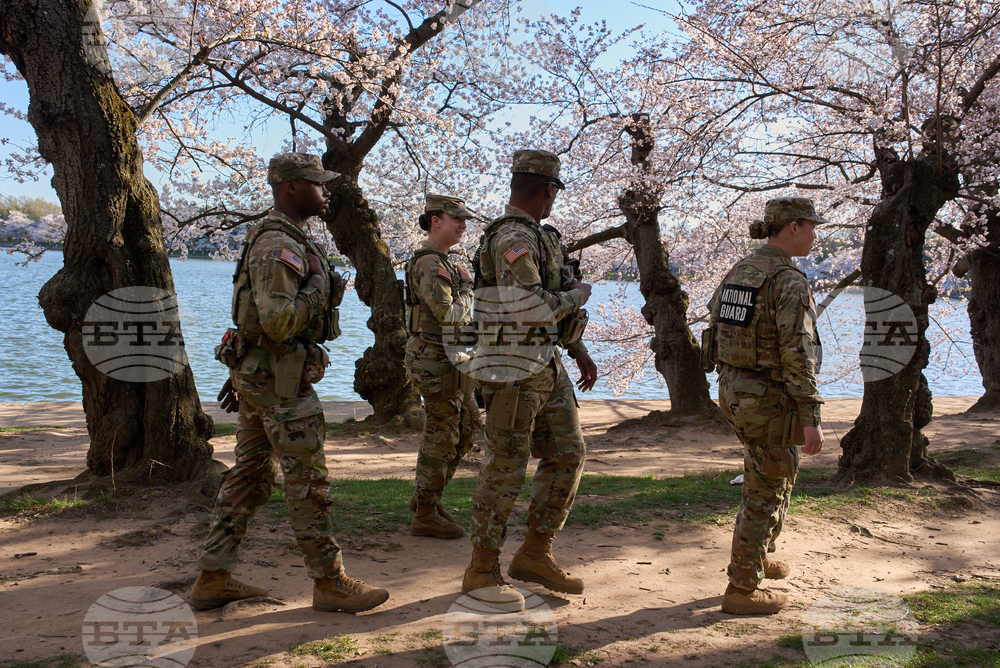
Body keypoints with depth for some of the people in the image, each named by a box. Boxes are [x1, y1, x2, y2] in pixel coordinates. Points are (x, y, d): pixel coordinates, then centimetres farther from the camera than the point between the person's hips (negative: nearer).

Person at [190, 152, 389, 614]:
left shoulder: (281, 239, 17)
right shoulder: (278, 246, -18)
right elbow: (279, 321, -28)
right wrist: (318, 282, -16)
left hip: (257, 377, 10)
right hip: (280, 380, -10)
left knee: (249, 477, 13)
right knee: (308, 482, -3)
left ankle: (213, 580, 19)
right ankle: (330, 583, 7)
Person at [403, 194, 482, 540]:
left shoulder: (437, 261, 17)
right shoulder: (430, 264, -18)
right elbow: (450, 315, -25)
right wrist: (467, 285, -9)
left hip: (447, 360, 11)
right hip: (437, 363, -11)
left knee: (469, 427, 17)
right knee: (441, 438, -2)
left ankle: (426, 495, 25)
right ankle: (426, 515, 10)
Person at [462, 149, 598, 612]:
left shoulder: (536, 237, 15)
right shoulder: (513, 239, -18)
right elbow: (527, 310, -29)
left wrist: (579, 348, 21)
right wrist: (578, 296, -12)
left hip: (547, 367, 10)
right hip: (514, 370, -10)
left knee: (567, 454, 11)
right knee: (505, 470, -2)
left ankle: (535, 556, 20)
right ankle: (482, 573, 10)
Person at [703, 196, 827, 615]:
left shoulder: (737, 272, 7)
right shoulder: (790, 281, -19)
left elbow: (715, 332, 13)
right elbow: (798, 355, -23)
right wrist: (811, 418, -20)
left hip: (733, 391, 9)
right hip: (770, 400, -9)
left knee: (773, 475, 28)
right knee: (766, 494, 4)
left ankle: (757, 558, 40)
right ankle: (741, 590, 13)